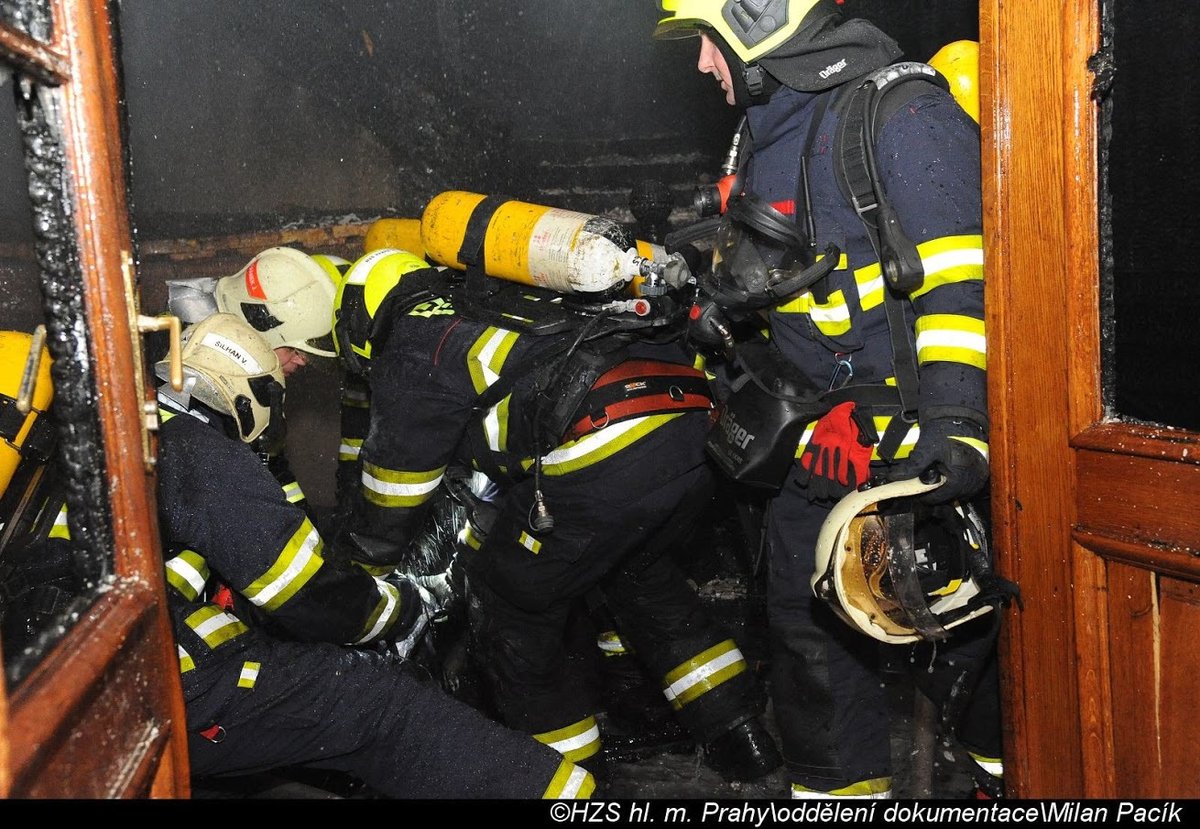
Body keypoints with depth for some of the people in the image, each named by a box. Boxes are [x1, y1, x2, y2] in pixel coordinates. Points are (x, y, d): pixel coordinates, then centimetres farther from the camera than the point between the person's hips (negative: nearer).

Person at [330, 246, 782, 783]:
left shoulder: (408, 359, 13)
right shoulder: (493, 313, 35)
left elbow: (391, 499, 21)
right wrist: (477, 543, 55)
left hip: (603, 454, -8)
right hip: (689, 419, 9)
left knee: (509, 603, 15)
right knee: (636, 574, 33)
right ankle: (741, 735, 37)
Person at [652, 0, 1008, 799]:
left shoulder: (902, 116, -15)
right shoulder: (766, 138, 13)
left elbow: (960, 278, -22)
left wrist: (954, 420, -28)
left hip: (920, 426, -8)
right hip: (828, 430, 8)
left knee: (965, 617, 2)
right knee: (810, 625, 12)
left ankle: (1013, 760, 25)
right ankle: (838, 784, 28)